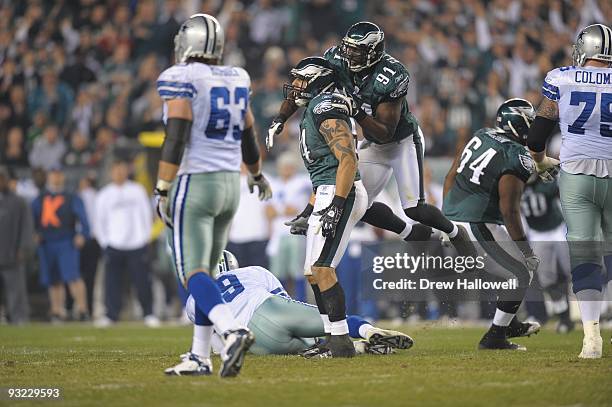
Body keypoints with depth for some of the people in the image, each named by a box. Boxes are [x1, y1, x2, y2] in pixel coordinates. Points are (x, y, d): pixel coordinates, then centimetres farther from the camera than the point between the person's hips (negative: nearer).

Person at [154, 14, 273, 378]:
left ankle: (233, 332, -35)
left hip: (194, 184, -7)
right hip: (230, 183, 7)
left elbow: (176, 137, -18)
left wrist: (163, 190, -17)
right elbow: (248, 135, 22)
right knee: (204, 271, 16)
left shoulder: (180, 79, -10)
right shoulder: (237, 79, 10)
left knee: (193, 274, -10)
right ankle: (201, 358, 16)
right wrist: (257, 174, 39)